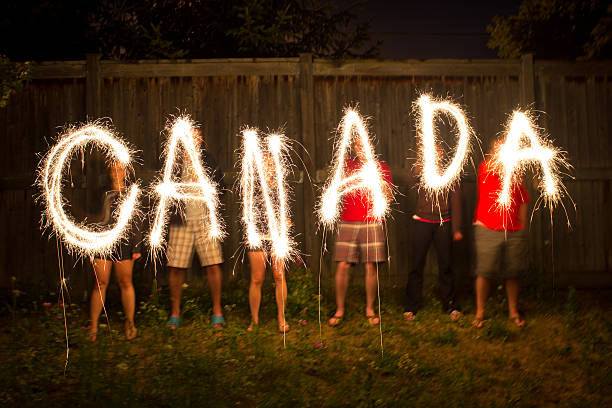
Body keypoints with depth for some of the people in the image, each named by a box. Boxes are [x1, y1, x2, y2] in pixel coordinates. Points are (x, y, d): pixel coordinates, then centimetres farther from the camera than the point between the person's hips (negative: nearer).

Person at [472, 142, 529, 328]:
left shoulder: (516, 174, 13)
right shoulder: (485, 168, 1)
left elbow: (523, 202, 16)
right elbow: (495, 166, -22)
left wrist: (522, 227, 11)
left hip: (514, 232, 4)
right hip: (488, 230, -3)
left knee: (512, 274, 7)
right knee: (485, 272, -2)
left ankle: (513, 312, 20)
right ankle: (480, 313, 9)